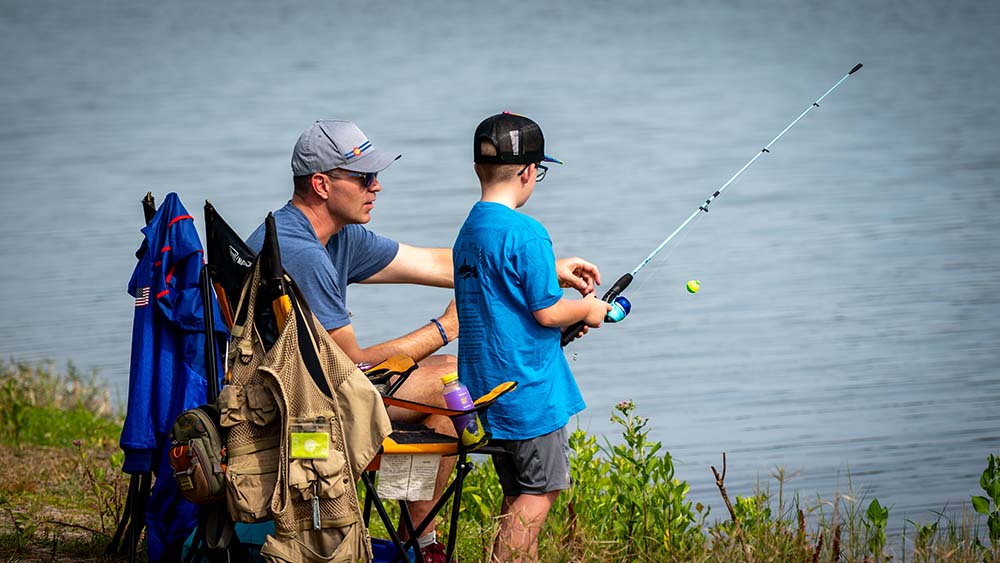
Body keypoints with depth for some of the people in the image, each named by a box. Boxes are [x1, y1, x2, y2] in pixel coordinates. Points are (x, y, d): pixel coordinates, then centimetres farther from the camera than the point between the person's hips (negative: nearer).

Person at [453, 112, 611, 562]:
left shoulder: (469, 230, 10)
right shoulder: (525, 233, -17)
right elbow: (548, 312, -16)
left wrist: (561, 277, 17)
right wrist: (588, 309, 2)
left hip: (486, 386, 9)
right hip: (530, 388, -9)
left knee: (517, 493, 14)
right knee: (539, 492, -2)